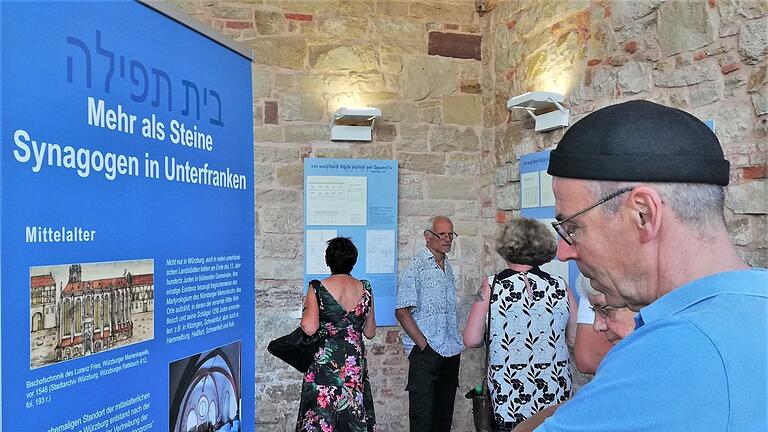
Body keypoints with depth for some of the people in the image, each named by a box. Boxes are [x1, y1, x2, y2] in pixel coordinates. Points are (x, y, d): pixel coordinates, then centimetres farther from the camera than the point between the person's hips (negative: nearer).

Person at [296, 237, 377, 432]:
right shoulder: (365, 289, 1)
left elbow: (309, 328, -17)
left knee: (320, 416, 7)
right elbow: (370, 332, 6)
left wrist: (307, 308, 2)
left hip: (325, 363, -3)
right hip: (355, 363, 3)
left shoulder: (317, 288, -9)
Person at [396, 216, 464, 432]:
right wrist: (424, 345, -16)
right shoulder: (416, 266, -8)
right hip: (425, 351, -7)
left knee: (444, 413, 13)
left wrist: (457, 343, 12)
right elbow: (402, 311, -13)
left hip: (451, 351, 7)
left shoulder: (448, 267, 15)